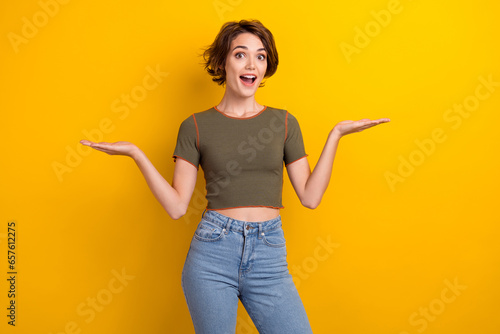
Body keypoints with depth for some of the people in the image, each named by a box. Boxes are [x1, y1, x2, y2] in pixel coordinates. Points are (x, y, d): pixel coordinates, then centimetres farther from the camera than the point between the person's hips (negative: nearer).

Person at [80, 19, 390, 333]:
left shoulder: (283, 122, 7)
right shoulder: (196, 126, 2)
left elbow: (310, 196, 3)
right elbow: (177, 206, -1)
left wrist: (336, 134, 0)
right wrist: (136, 153, -8)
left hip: (269, 256, 2)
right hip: (212, 252, -1)